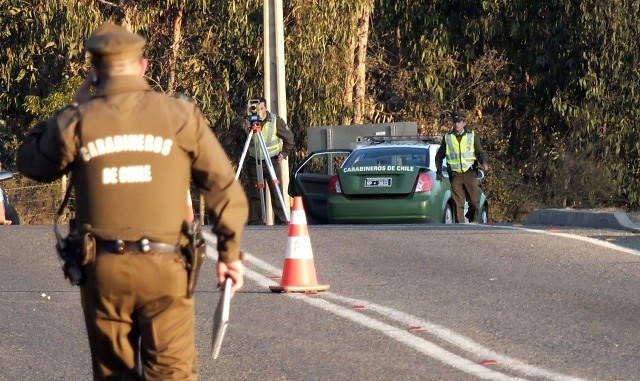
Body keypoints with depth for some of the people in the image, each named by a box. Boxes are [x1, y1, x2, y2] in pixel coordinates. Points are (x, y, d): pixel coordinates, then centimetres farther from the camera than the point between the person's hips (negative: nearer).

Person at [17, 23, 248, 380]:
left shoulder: (79, 121, -1)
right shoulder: (180, 116, -1)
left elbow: (31, 161, 16)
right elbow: (224, 186, 1)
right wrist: (230, 253, 11)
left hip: (103, 269, 1)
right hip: (164, 269, -1)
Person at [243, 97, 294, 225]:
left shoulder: (275, 121, -6)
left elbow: (289, 137, 5)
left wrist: (284, 153, 0)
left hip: (272, 161, -2)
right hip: (255, 161, 2)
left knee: (276, 193, -5)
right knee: (254, 194, 1)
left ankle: (281, 221, -2)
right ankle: (255, 221, 6)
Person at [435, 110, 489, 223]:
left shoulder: (472, 136, 7)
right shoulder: (447, 137, 10)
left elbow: (480, 153, 5)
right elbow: (439, 156, 20)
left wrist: (484, 163, -15)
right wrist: (439, 171, 14)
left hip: (470, 173, -1)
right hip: (455, 175, 1)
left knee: (474, 202, -5)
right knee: (458, 204, -4)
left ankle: (471, 221, 19)